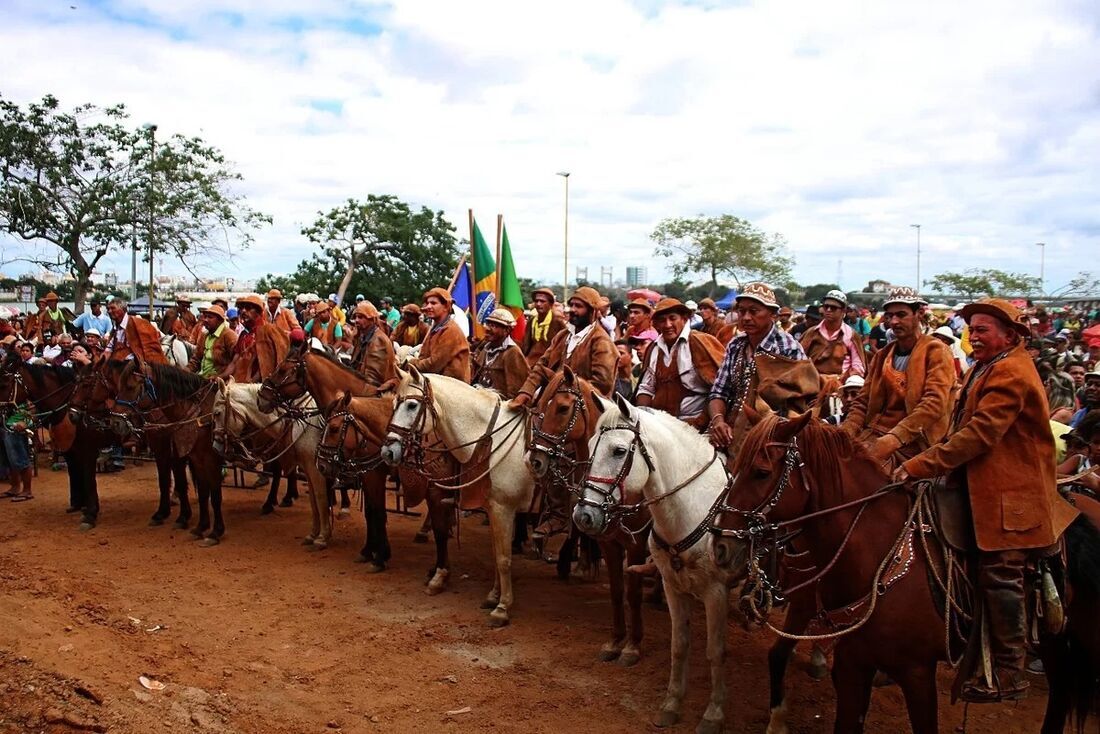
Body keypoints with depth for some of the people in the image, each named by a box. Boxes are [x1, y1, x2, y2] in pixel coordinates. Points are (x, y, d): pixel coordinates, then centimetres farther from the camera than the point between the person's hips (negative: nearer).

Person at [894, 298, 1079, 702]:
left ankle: (1008, 676, 8)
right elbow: (965, 427, 18)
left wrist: (919, 466, -27)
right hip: (987, 490, 10)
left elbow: (978, 435, -26)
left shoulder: (1010, 373, -18)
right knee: (993, 579, 16)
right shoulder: (986, 369, 16)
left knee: (1001, 579, -3)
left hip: (1010, 495, -10)